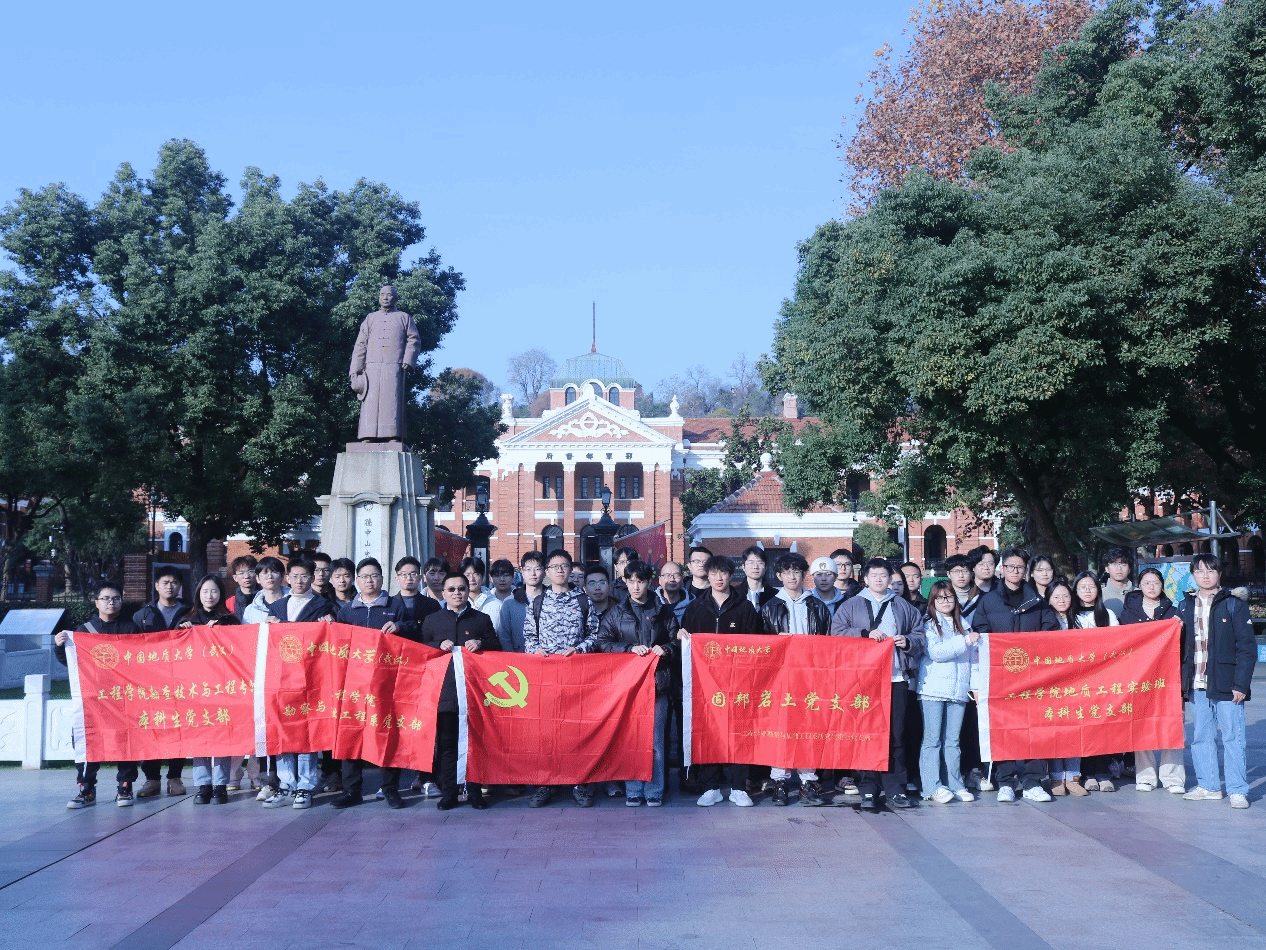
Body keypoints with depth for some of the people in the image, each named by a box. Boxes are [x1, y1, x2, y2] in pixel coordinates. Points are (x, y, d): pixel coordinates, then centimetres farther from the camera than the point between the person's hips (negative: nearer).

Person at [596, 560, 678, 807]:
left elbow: (676, 640, 13)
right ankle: (633, 791, 7)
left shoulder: (664, 611, 12)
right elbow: (603, 642, 3)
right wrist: (630, 648, -10)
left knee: (655, 739, 0)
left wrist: (665, 648, -8)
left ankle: (654, 791, 7)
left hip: (657, 680, 0)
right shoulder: (615, 613, 11)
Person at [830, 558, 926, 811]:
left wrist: (908, 642, -3)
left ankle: (896, 790, 5)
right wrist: (865, 634, -10)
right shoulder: (851, 605, 11)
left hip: (897, 678, 2)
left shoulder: (904, 607, 18)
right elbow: (836, 633, 0)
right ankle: (868, 790, 2)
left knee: (896, 735, 0)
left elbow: (920, 637, 18)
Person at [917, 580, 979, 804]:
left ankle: (955, 785, 10)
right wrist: (964, 641, -15)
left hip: (958, 691, 4)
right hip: (932, 690, -4)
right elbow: (935, 652, -12)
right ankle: (932, 787, -7)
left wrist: (976, 684, 10)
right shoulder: (928, 624, 3)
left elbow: (974, 656, 19)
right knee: (932, 739, -6)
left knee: (953, 740, 6)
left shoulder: (964, 625, 18)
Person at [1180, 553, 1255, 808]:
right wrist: (1181, 682, 6)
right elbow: (1180, 646, 14)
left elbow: (1247, 648, -4)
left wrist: (1241, 684, -11)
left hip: (1226, 684, -4)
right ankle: (1208, 786, 18)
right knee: (1201, 737, 8)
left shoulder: (1233, 605, -1)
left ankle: (1237, 790, 4)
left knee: (1233, 737, -2)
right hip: (1197, 686, 4)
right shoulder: (1186, 607, 12)